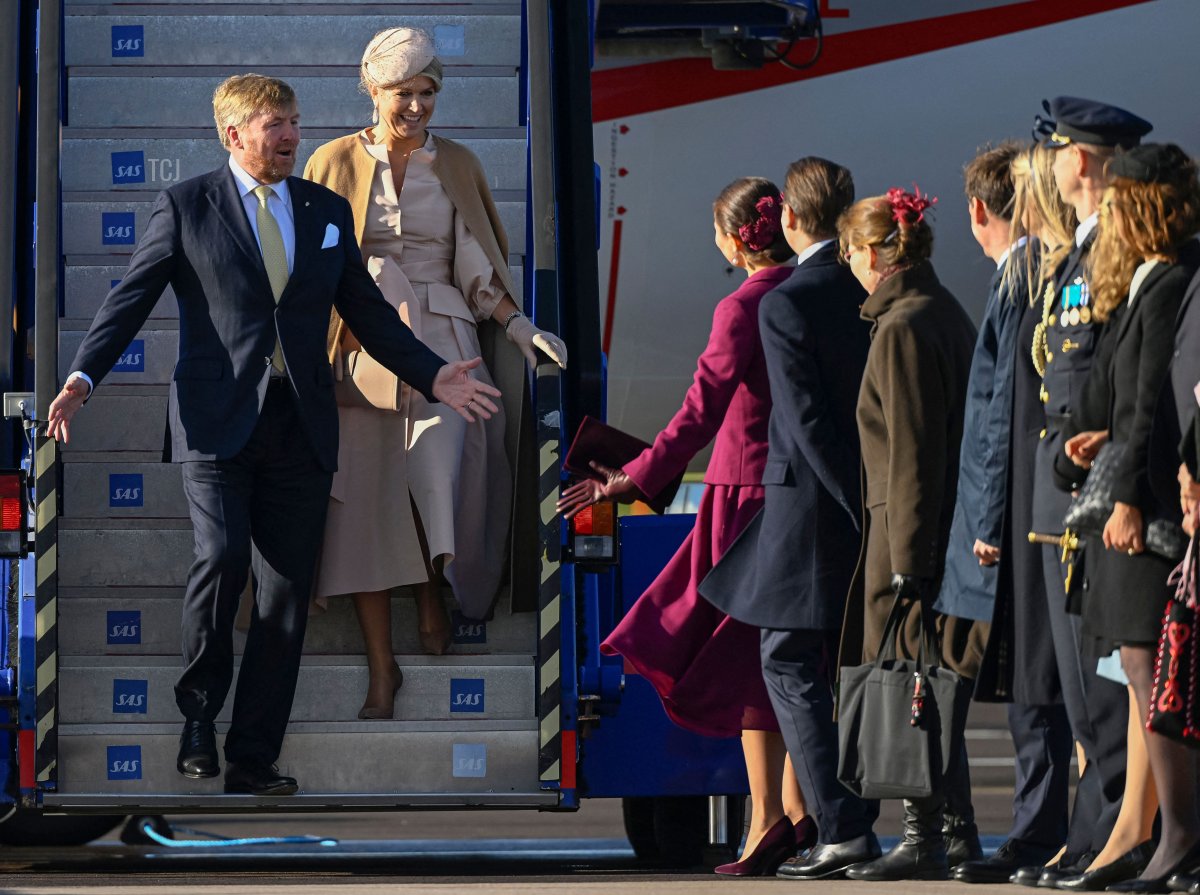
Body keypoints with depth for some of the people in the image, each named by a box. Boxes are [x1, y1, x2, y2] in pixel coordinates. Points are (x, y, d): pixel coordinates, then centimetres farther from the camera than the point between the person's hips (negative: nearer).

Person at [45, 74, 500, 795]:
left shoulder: (328, 212, 15)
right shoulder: (187, 207, 3)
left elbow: (368, 309, 19)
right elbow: (132, 297, -1)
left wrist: (432, 376, 10)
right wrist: (83, 378, -14)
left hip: (301, 430, 4)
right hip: (218, 423, -4)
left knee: (287, 596, 1)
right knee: (221, 558, -22)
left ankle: (254, 760, 8)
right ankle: (198, 714, 0)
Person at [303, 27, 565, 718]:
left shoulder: (457, 166, 9)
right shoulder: (337, 163, 5)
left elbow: (476, 266, 9)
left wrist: (519, 326, -5)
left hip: (441, 338, 0)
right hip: (363, 346, 0)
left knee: (437, 472, -24)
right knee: (366, 501, -4)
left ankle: (435, 590, 3)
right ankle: (382, 667, 3)